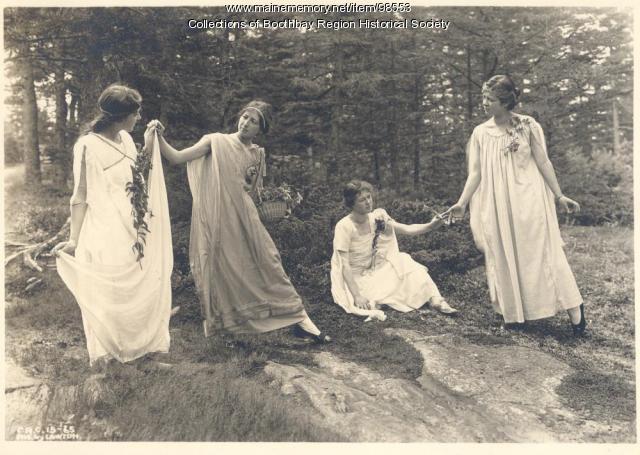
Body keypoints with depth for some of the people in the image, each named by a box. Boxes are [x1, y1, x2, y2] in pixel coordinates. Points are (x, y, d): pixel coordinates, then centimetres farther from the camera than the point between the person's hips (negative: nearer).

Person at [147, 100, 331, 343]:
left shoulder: (257, 154, 13)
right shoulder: (215, 141, 3)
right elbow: (176, 157, -5)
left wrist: (252, 182, -1)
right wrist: (160, 137, -20)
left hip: (244, 218, 3)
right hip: (215, 219, -2)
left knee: (267, 262, 1)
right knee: (219, 268, 3)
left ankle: (299, 319, 7)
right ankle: (216, 323, 21)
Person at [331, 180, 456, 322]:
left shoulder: (377, 218, -5)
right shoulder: (344, 227, -22)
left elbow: (407, 229, -11)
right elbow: (345, 265, -24)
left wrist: (430, 226, -28)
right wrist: (357, 296, -31)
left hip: (375, 271, 6)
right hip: (355, 279, -5)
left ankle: (436, 300, -16)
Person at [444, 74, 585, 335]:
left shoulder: (528, 126, -3)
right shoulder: (481, 133, 3)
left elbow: (543, 163, -1)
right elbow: (475, 173, 3)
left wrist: (559, 196, -5)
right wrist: (462, 203, -5)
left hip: (529, 200, -2)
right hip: (498, 206, 3)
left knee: (538, 253, -2)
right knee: (505, 257, 6)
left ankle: (574, 308, 12)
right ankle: (514, 313, 19)